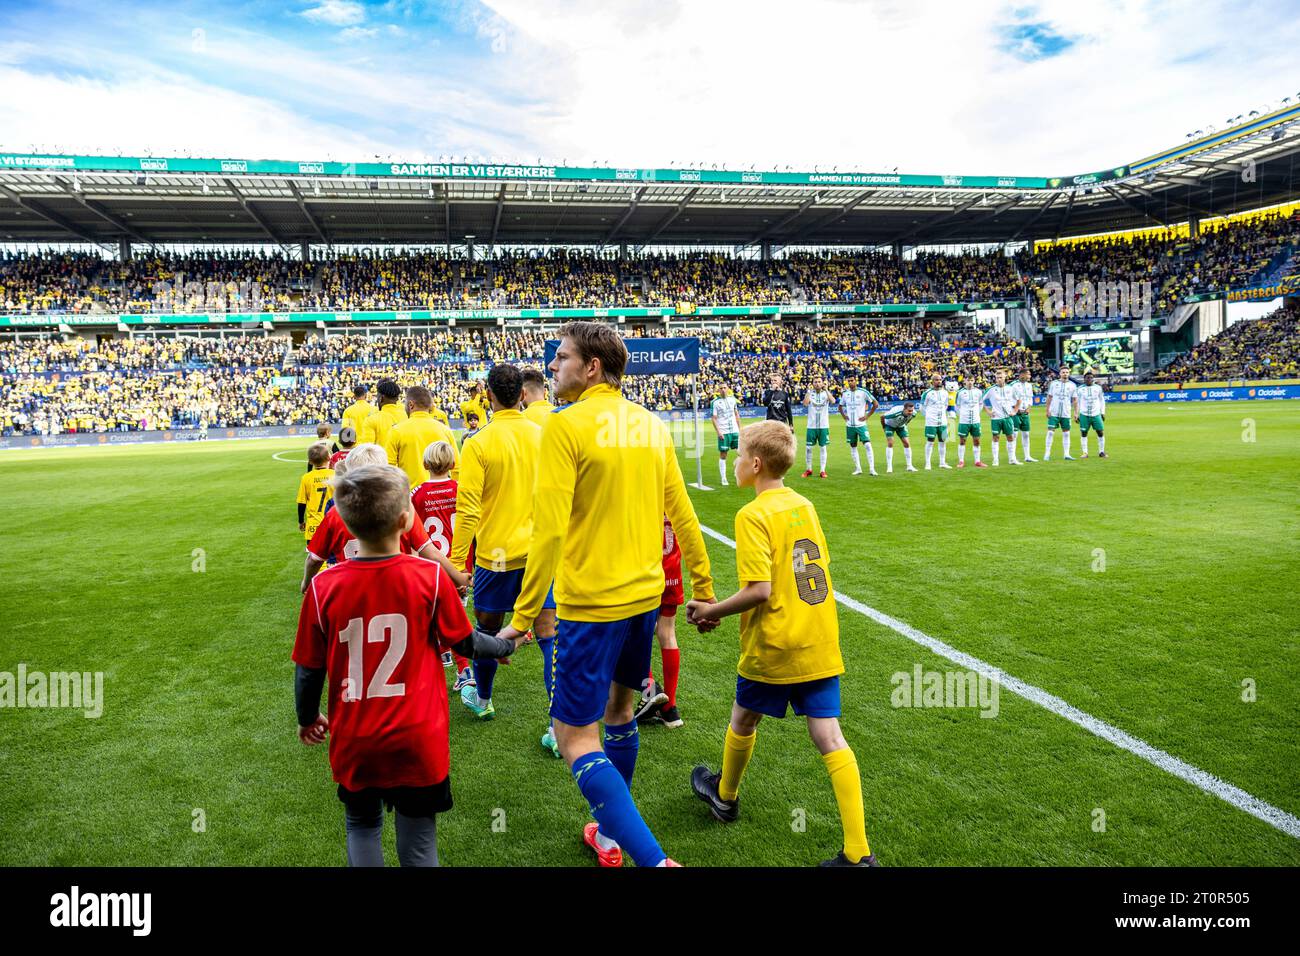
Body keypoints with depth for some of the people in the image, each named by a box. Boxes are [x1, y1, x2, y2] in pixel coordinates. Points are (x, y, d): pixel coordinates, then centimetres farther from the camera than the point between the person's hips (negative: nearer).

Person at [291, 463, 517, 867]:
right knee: (417, 839, 13)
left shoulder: (323, 587, -11)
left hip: (354, 744, 1)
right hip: (418, 742, -1)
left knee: (362, 826, 23)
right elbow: (466, 643, -2)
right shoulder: (431, 577, -14)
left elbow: (308, 669, -2)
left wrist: (307, 719, 17)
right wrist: (505, 645, 19)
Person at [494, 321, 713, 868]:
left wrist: (524, 616, -14)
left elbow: (549, 530, -20)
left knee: (575, 739, 1)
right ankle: (612, 836, 39)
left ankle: (653, 858, -8)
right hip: (645, 594, 7)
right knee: (618, 706, 24)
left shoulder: (566, 425, -14)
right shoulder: (652, 425, 6)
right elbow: (682, 514, 10)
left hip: (591, 602, -7)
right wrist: (704, 588, 19)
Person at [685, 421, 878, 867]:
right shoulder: (804, 505, 8)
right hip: (821, 643, 6)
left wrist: (712, 611, -7)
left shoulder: (753, 515, -15)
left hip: (774, 646, -6)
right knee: (829, 736, 5)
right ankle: (858, 852, 4)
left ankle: (725, 796, 43)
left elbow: (759, 590, -23)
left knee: (742, 720, 19)